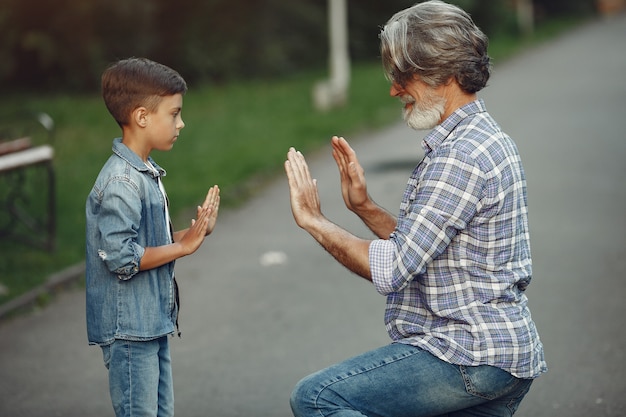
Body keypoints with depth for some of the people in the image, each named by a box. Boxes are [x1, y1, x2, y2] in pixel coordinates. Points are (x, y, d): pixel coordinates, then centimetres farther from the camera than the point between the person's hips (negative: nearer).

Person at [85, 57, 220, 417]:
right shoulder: (121, 182, -20)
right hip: (128, 329, -10)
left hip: (153, 321, 10)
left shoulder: (146, 173, 11)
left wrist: (193, 233, 2)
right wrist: (182, 247, -17)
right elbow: (120, 257, -25)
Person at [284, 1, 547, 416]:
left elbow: (391, 269, -20)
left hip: (469, 356, -11)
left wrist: (314, 221, -8)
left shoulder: (460, 156, -18)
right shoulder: (486, 138, 17)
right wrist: (365, 207, 9)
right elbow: (419, 251, 19)